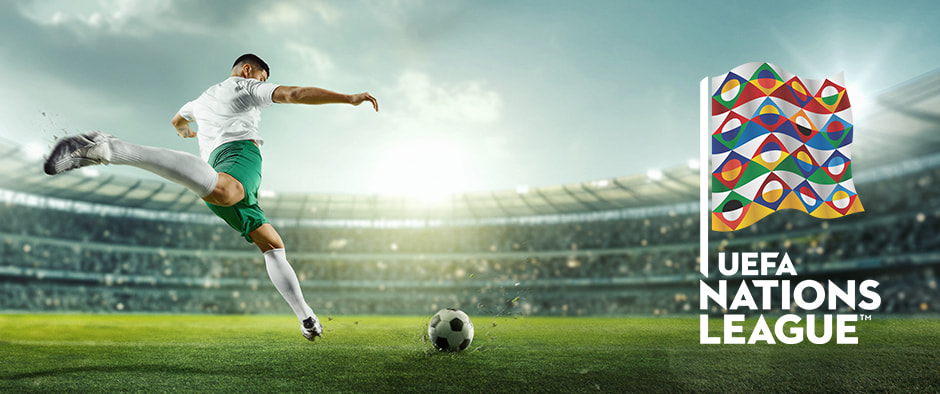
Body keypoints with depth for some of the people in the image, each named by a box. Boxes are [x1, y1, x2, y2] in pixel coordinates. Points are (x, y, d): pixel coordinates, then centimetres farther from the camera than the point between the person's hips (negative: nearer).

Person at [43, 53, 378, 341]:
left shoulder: (202, 99, 39)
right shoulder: (246, 87, 19)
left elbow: (177, 120, 61)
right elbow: (296, 94, 3)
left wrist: (187, 131, 85)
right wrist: (349, 98, -2)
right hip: (241, 150, -8)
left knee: (272, 245, 13)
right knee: (220, 190, -44)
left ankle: (308, 320, 5)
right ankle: (112, 149, -50)